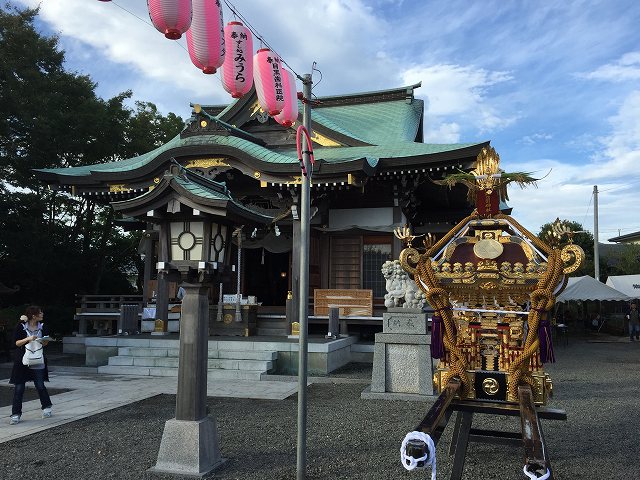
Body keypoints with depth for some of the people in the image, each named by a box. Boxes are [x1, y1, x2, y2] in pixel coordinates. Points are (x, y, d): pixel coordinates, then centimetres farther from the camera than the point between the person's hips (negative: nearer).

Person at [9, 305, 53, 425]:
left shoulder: (42, 327, 2)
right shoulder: (21, 326, -8)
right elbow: (17, 343, -7)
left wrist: (45, 341, -13)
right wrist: (27, 339, -23)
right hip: (22, 361, -2)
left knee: (40, 386, 7)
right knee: (19, 388, -1)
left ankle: (47, 407, 25)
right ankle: (16, 414, 8)